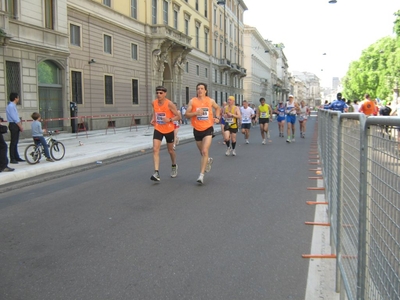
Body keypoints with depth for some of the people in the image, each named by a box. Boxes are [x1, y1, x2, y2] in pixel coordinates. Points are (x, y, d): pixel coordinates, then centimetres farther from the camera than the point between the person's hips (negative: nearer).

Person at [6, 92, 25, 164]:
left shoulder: (13, 106, 14)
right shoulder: (11, 106, -15)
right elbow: (15, 118, -19)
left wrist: (20, 125, 9)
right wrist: (20, 126, -15)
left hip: (16, 125, 10)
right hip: (13, 125, -10)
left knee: (15, 142, 15)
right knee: (13, 142, -5)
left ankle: (16, 157, 22)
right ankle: (12, 159, -1)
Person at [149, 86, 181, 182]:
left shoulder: (169, 104, -17)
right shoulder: (154, 103, -4)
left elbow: (178, 116, -13)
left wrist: (169, 119, -30)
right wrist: (153, 119, 1)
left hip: (169, 130, -3)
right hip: (158, 130, 3)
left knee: (170, 150, 14)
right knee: (155, 149, -14)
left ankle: (174, 166, 43)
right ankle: (156, 173, -16)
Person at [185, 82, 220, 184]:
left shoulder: (210, 101, 2)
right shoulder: (192, 101, -2)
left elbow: (218, 108, 21)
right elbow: (187, 115, -4)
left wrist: (217, 117, 4)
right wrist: (196, 113, -21)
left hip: (208, 129, -2)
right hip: (197, 130, 2)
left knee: (205, 152, -16)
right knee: (202, 152, 16)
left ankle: (201, 175, -14)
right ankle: (209, 160, 51)